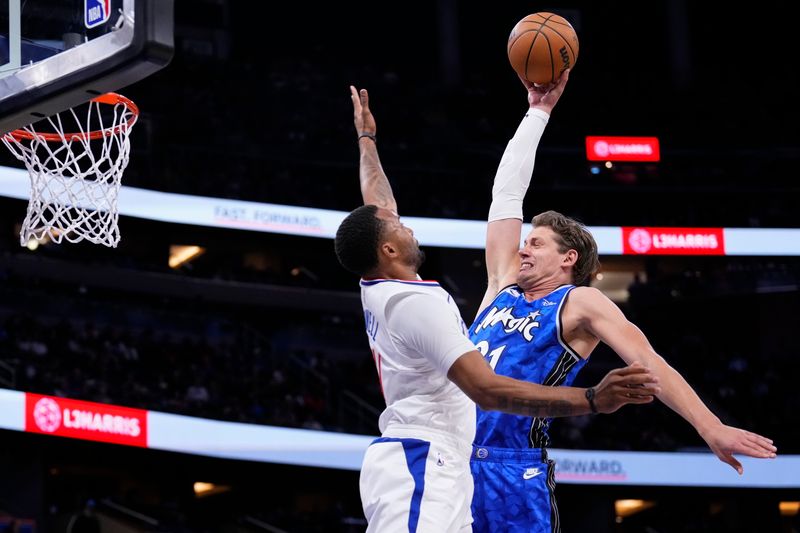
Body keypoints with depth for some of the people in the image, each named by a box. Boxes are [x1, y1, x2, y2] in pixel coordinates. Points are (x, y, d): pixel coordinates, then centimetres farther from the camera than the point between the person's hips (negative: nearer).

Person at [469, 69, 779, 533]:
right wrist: (538, 112, 24)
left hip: (514, 474, -6)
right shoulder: (505, 285, 17)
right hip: (452, 465, 6)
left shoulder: (581, 304, 2)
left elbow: (647, 360, -10)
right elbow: (507, 194, 20)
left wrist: (711, 426, -23)